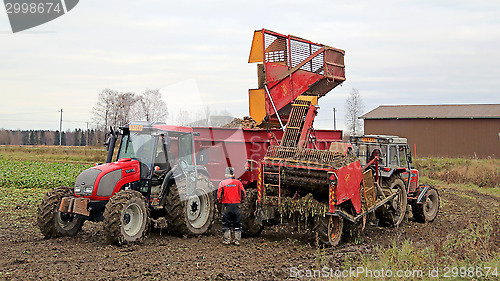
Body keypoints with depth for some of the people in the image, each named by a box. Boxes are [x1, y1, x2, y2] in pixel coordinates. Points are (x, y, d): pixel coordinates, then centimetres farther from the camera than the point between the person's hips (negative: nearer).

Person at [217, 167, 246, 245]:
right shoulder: (238, 183, 1)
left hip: (226, 206, -1)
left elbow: (219, 196, -1)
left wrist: (221, 201, 18)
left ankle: (227, 240, 5)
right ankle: (237, 240, 8)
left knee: (226, 224, 7)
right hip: (236, 206, 1)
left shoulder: (222, 183, -1)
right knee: (237, 224, 9)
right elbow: (243, 194, 1)